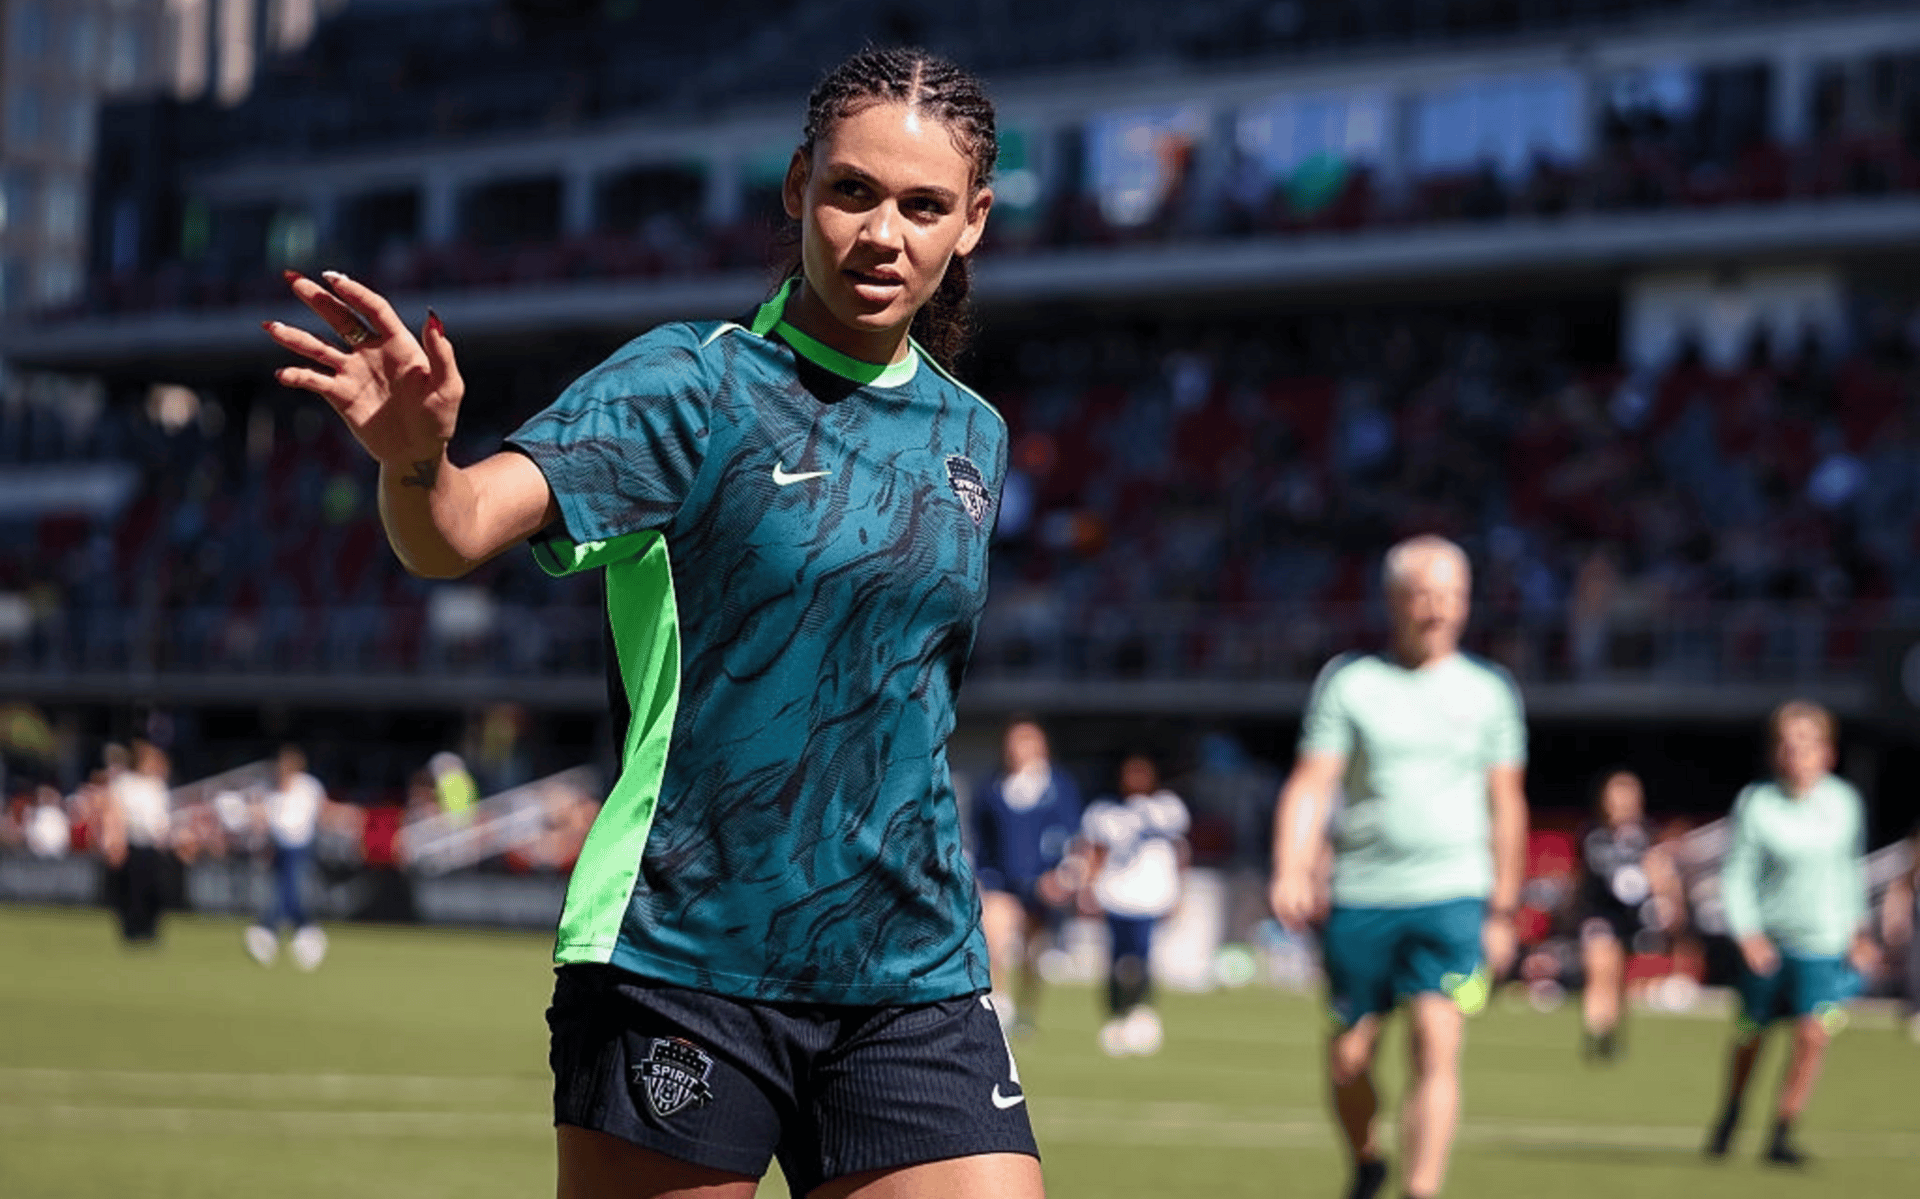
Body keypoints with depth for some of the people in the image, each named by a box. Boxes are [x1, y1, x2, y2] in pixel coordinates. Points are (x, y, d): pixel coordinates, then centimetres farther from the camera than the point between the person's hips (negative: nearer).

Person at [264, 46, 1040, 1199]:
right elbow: (454, 532, -20)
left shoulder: (971, 437, 12)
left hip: (915, 981, 5)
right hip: (682, 962, -4)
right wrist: (417, 455, -41)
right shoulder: (692, 383, -5)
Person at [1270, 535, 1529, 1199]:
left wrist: (1502, 911, 12)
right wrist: (1291, 873, -17)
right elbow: (1310, 785, -2)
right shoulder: (1348, 681, 3)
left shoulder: (1489, 691, 8)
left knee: (1437, 1045, -16)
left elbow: (1506, 806, 13)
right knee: (1348, 1058, 7)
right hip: (1360, 896, 0)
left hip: (1453, 896, 0)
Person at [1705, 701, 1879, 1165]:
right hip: (1766, 941, -1)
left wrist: (1859, 927, 12)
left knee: (1813, 1036, -14)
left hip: (1823, 942, 1)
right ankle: (1730, 1117, 40)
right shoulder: (1755, 803, -11)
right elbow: (1737, 873, -9)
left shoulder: (1846, 802, -2)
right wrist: (1747, 933, -21)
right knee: (1750, 1035, 12)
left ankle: (1781, 1135, -1)